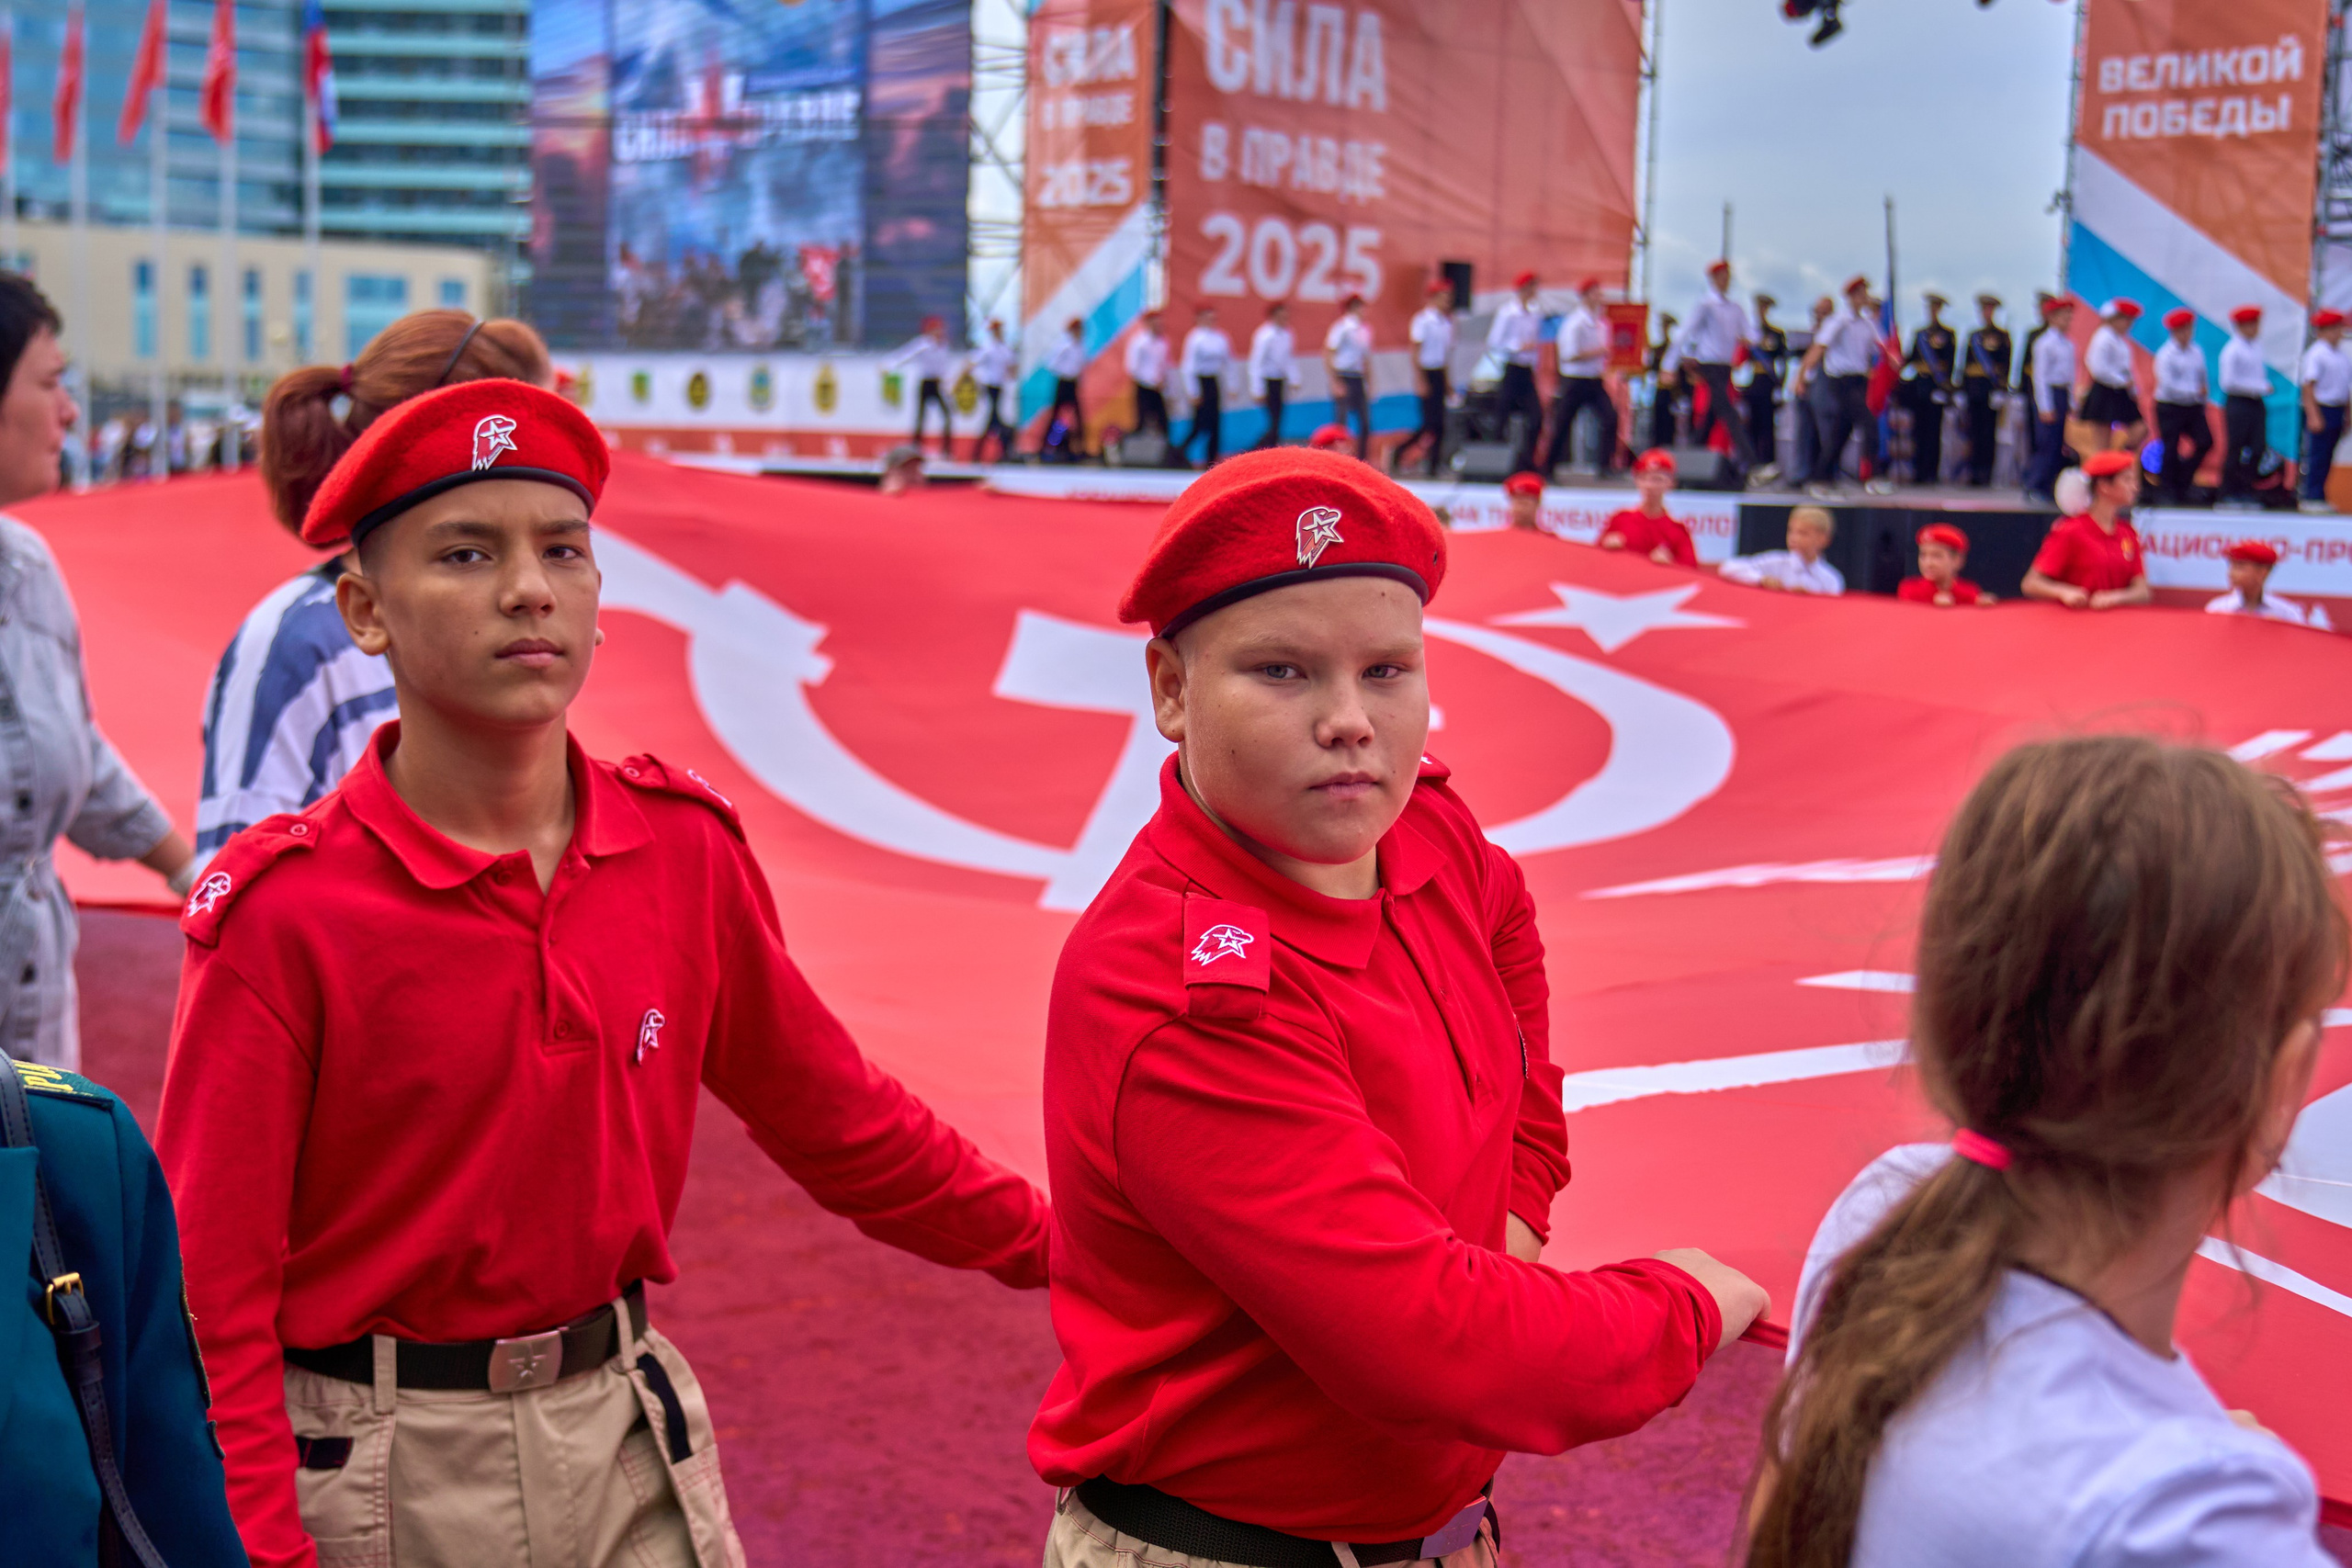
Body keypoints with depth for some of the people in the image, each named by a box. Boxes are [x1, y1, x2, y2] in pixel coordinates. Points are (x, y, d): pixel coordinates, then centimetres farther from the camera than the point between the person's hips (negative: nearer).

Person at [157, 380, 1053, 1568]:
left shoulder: (685, 848, -2)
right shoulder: (285, 913, -14)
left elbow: (832, 1116, 10)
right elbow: (210, 1296, -12)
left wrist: (1060, 1246, 14)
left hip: (630, 1443, 4)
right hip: (379, 1472, -3)